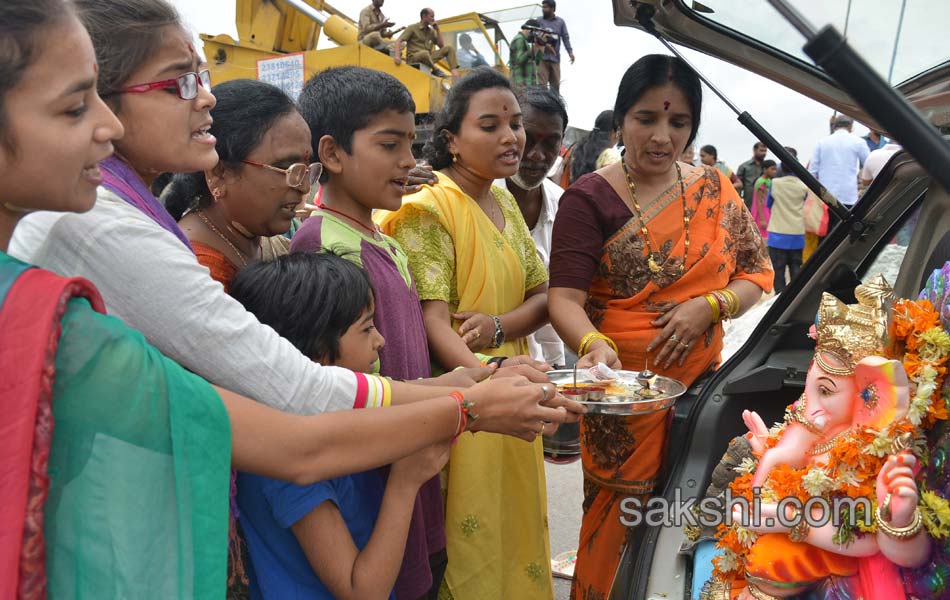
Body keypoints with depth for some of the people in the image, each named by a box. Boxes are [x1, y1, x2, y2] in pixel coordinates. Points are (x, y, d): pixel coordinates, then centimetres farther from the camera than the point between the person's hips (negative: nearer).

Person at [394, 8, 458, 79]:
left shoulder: (431, 31, 15)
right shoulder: (412, 28, 0)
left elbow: (441, 46, 9)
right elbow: (399, 41, -10)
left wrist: (438, 30, 2)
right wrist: (397, 56, -28)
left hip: (428, 58, 6)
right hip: (413, 58, -6)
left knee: (449, 47, -7)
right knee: (425, 53, -42)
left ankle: (454, 72, -23)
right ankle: (435, 70, -15)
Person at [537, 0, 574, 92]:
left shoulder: (560, 22, 11)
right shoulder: (539, 21, 8)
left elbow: (565, 37, 6)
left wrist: (570, 52, -9)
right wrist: (545, 44, -19)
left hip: (555, 58, 2)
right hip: (542, 58, -2)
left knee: (556, 85, 4)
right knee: (541, 84, -11)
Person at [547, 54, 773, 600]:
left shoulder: (714, 190, 6)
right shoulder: (590, 199, -7)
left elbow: (758, 272, 9)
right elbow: (565, 298, -15)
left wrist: (709, 306, -11)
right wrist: (595, 344, -35)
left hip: (701, 384, 4)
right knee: (620, 520, 4)